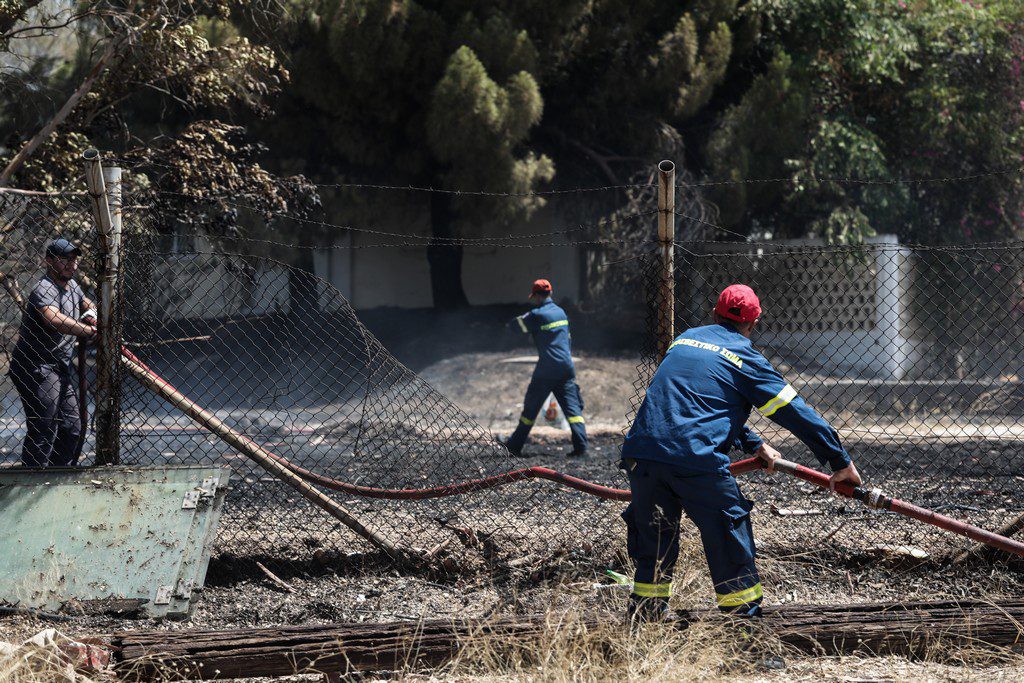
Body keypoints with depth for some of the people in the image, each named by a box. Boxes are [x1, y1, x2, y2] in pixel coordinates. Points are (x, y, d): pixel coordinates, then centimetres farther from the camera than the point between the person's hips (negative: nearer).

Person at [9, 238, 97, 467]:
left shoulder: (71, 285, 13)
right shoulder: (45, 289, -18)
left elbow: (86, 303, 35)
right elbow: (54, 319, -38)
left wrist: (91, 313, 10)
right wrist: (90, 331, -40)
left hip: (60, 369, 10)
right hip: (36, 369, -10)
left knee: (72, 429, 13)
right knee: (43, 431, -15)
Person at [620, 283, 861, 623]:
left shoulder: (685, 339, 23)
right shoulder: (745, 358, 6)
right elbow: (795, 412, 6)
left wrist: (754, 444, 39)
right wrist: (841, 462, 11)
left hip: (642, 451, 6)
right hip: (696, 459, -5)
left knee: (654, 536, 20)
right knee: (730, 540, 6)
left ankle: (646, 612, 27)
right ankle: (745, 617, 8)